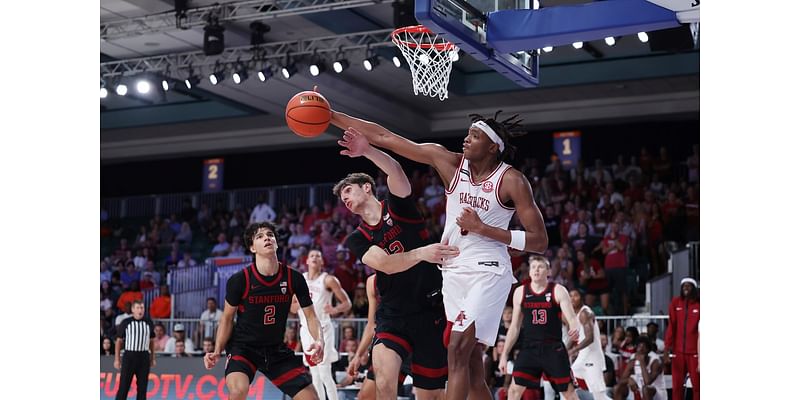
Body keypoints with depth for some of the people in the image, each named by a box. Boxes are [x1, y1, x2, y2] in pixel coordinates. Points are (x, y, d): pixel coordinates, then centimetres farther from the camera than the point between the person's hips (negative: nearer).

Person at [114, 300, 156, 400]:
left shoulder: (149, 323, 5)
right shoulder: (126, 322, -2)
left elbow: (152, 341, 12)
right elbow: (119, 341, 2)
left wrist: (153, 358, 10)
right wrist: (117, 359, -1)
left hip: (144, 357, 2)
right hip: (129, 356, -2)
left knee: (142, 386, 5)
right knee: (124, 386, -3)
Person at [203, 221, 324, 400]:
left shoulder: (294, 278, -9)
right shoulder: (239, 280, -15)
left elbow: (310, 315, -1)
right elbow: (227, 318, -2)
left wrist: (319, 341, -20)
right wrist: (217, 351, -14)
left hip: (277, 350, 4)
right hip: (242, 347, -4)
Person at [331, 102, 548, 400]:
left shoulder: (512, 181, -10)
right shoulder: (449, 162, 0)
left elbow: (539, 241, -11)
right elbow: (383, 138, -2)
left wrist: (482, 229, -17)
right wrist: (330, 116, -6)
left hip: (488, 272, -5)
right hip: (453, 271, 5)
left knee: (457, 350, -19)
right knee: (472, 366, 8)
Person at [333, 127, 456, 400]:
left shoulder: (397, 206, 4)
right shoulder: (357, 239, 7)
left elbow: (396, 171, -19)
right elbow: (386, 264, -13)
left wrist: (367, 151, -38)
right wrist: (420, 253, -32)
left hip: (431, 311, -1)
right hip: (393, 314, 1)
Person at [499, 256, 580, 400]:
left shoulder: (558, 291, -3)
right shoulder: (520, 292, 5)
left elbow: (571, 318, -12)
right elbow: (515, 327, 11)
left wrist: (574, 329, -37)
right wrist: (504, 354, 8)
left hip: (554, 348, -2)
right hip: (529, 348, 2)